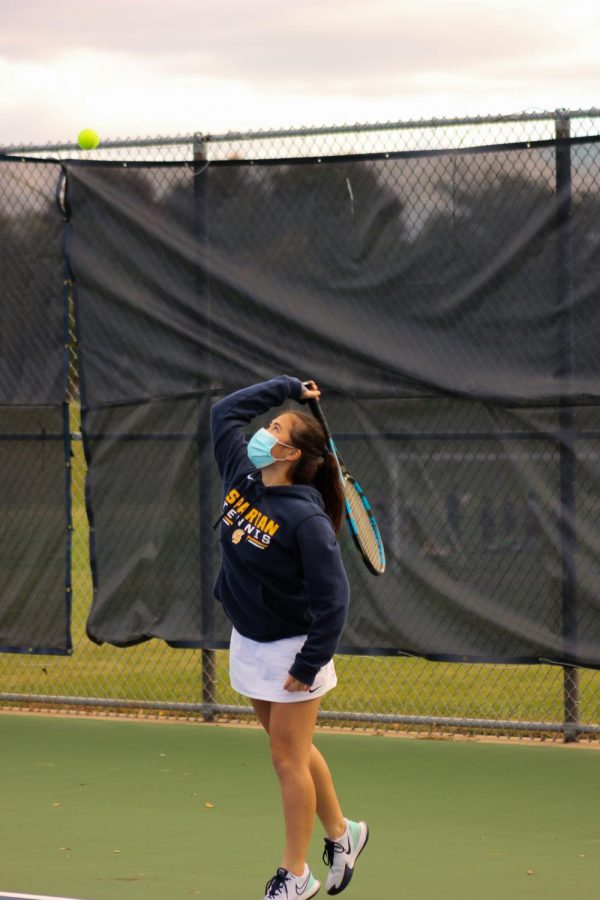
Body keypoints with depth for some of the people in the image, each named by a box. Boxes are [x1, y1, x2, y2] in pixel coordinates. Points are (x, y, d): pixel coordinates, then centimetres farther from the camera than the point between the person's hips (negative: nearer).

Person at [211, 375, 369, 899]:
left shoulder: (306, 518, -24)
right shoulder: (240, 475, -4)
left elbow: (333, 599, -23)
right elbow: (226, 411, 12)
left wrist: (309, 664, -22)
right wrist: (289, 388, 8)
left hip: (291, 651, -8)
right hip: (248, 641, 8)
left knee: (287, 759, 0)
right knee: (293, 750, 19)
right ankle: (340, 833, 37)